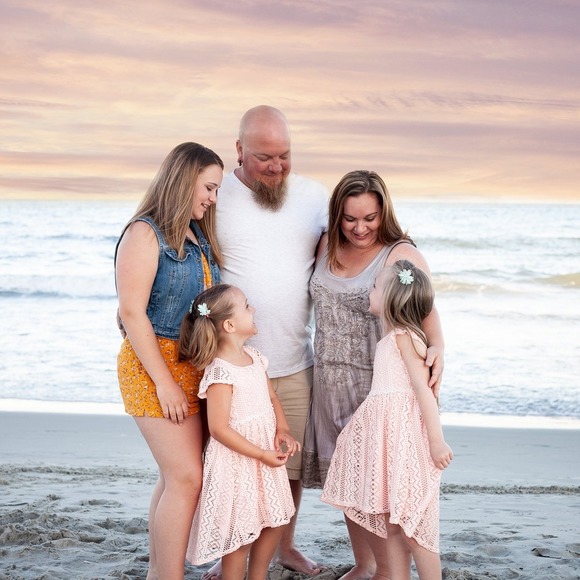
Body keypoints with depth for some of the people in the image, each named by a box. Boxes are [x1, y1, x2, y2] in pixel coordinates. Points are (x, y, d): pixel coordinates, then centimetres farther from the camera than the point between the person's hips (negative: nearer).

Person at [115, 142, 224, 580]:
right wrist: (164, 381, -18)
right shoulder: (145, 233, -10)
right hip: (156, 365, -7)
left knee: (175, 476, 9)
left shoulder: (197, 236, 13)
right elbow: (131, 312, -16)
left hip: (197, 366, 7)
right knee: (186, 477, -11)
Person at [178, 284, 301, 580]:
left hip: (266, 451, 9)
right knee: (241, 533, 2)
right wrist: (261, 454, -20)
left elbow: (271, 397, 14)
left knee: (274, 522, 18)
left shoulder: (253, 357, 3)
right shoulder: (220, 373, -23)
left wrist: (282, 429, -4)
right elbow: (219, 428, -23)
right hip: (237, 460, -9)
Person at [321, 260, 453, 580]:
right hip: (385, 434, 9)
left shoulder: (404, 337, -11)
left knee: (411, 523, -5)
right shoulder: (391, 339, 17)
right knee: (389, 521, 10)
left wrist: (437, 440, -19)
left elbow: (423, 389, -16)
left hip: (404, 435, -9)